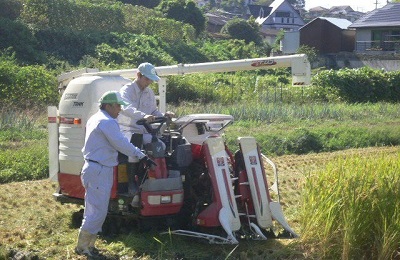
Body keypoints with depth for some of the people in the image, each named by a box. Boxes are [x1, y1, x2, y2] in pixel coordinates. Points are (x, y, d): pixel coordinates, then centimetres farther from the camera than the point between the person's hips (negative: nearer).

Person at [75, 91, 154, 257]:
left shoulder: (95, 119, 16)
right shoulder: (107, 122, -17)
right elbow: (121, 144, -20)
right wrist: (141, 156, -13)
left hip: (93, 168, 11)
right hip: (100, 171, -11)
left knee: (94, 210, 16)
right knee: (98, 212, -5)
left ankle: (87, 244, 22)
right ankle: (83, 247, 0)